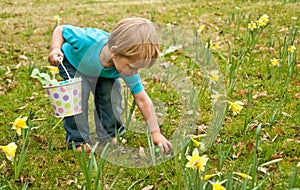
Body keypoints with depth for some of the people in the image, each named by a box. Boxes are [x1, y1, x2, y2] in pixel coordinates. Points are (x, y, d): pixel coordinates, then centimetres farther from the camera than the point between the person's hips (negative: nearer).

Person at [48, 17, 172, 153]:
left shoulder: (128, 67, -33)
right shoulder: (88, 40, -46)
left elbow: (142, 99, -24)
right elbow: (61, 29, -27)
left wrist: (156, 133, -23)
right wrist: (56, 48, -47)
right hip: (73, 62, -3)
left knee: (111, 95, -12)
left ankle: (111, 134, 11)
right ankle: (78, 140, -4)